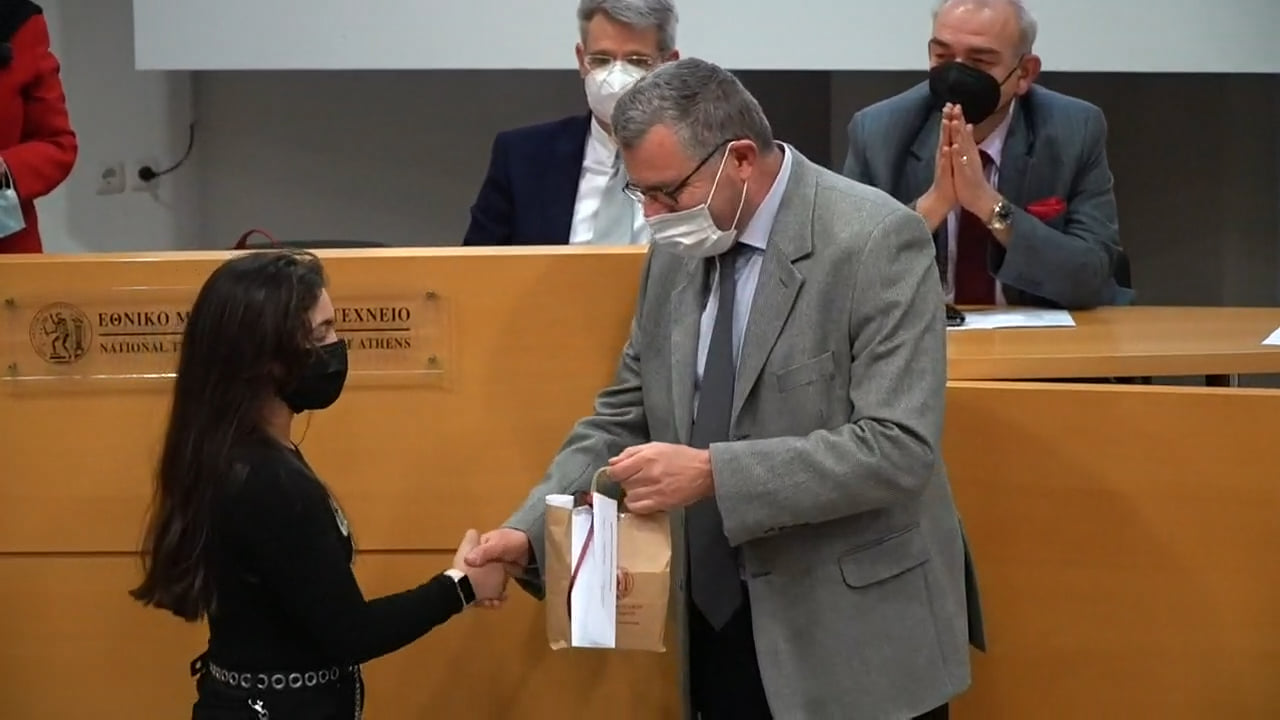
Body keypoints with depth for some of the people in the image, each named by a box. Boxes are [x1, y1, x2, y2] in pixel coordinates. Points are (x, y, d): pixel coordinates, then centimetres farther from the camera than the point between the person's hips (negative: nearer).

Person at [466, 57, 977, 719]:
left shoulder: (875, 241, -15)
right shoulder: (677, 249, 5)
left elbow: (897, 448, -22)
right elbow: (624, 416, 12)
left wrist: (714, 474, -27)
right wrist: (529, 530, -3)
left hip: (853, 635, -6)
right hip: (718, 618, 6)